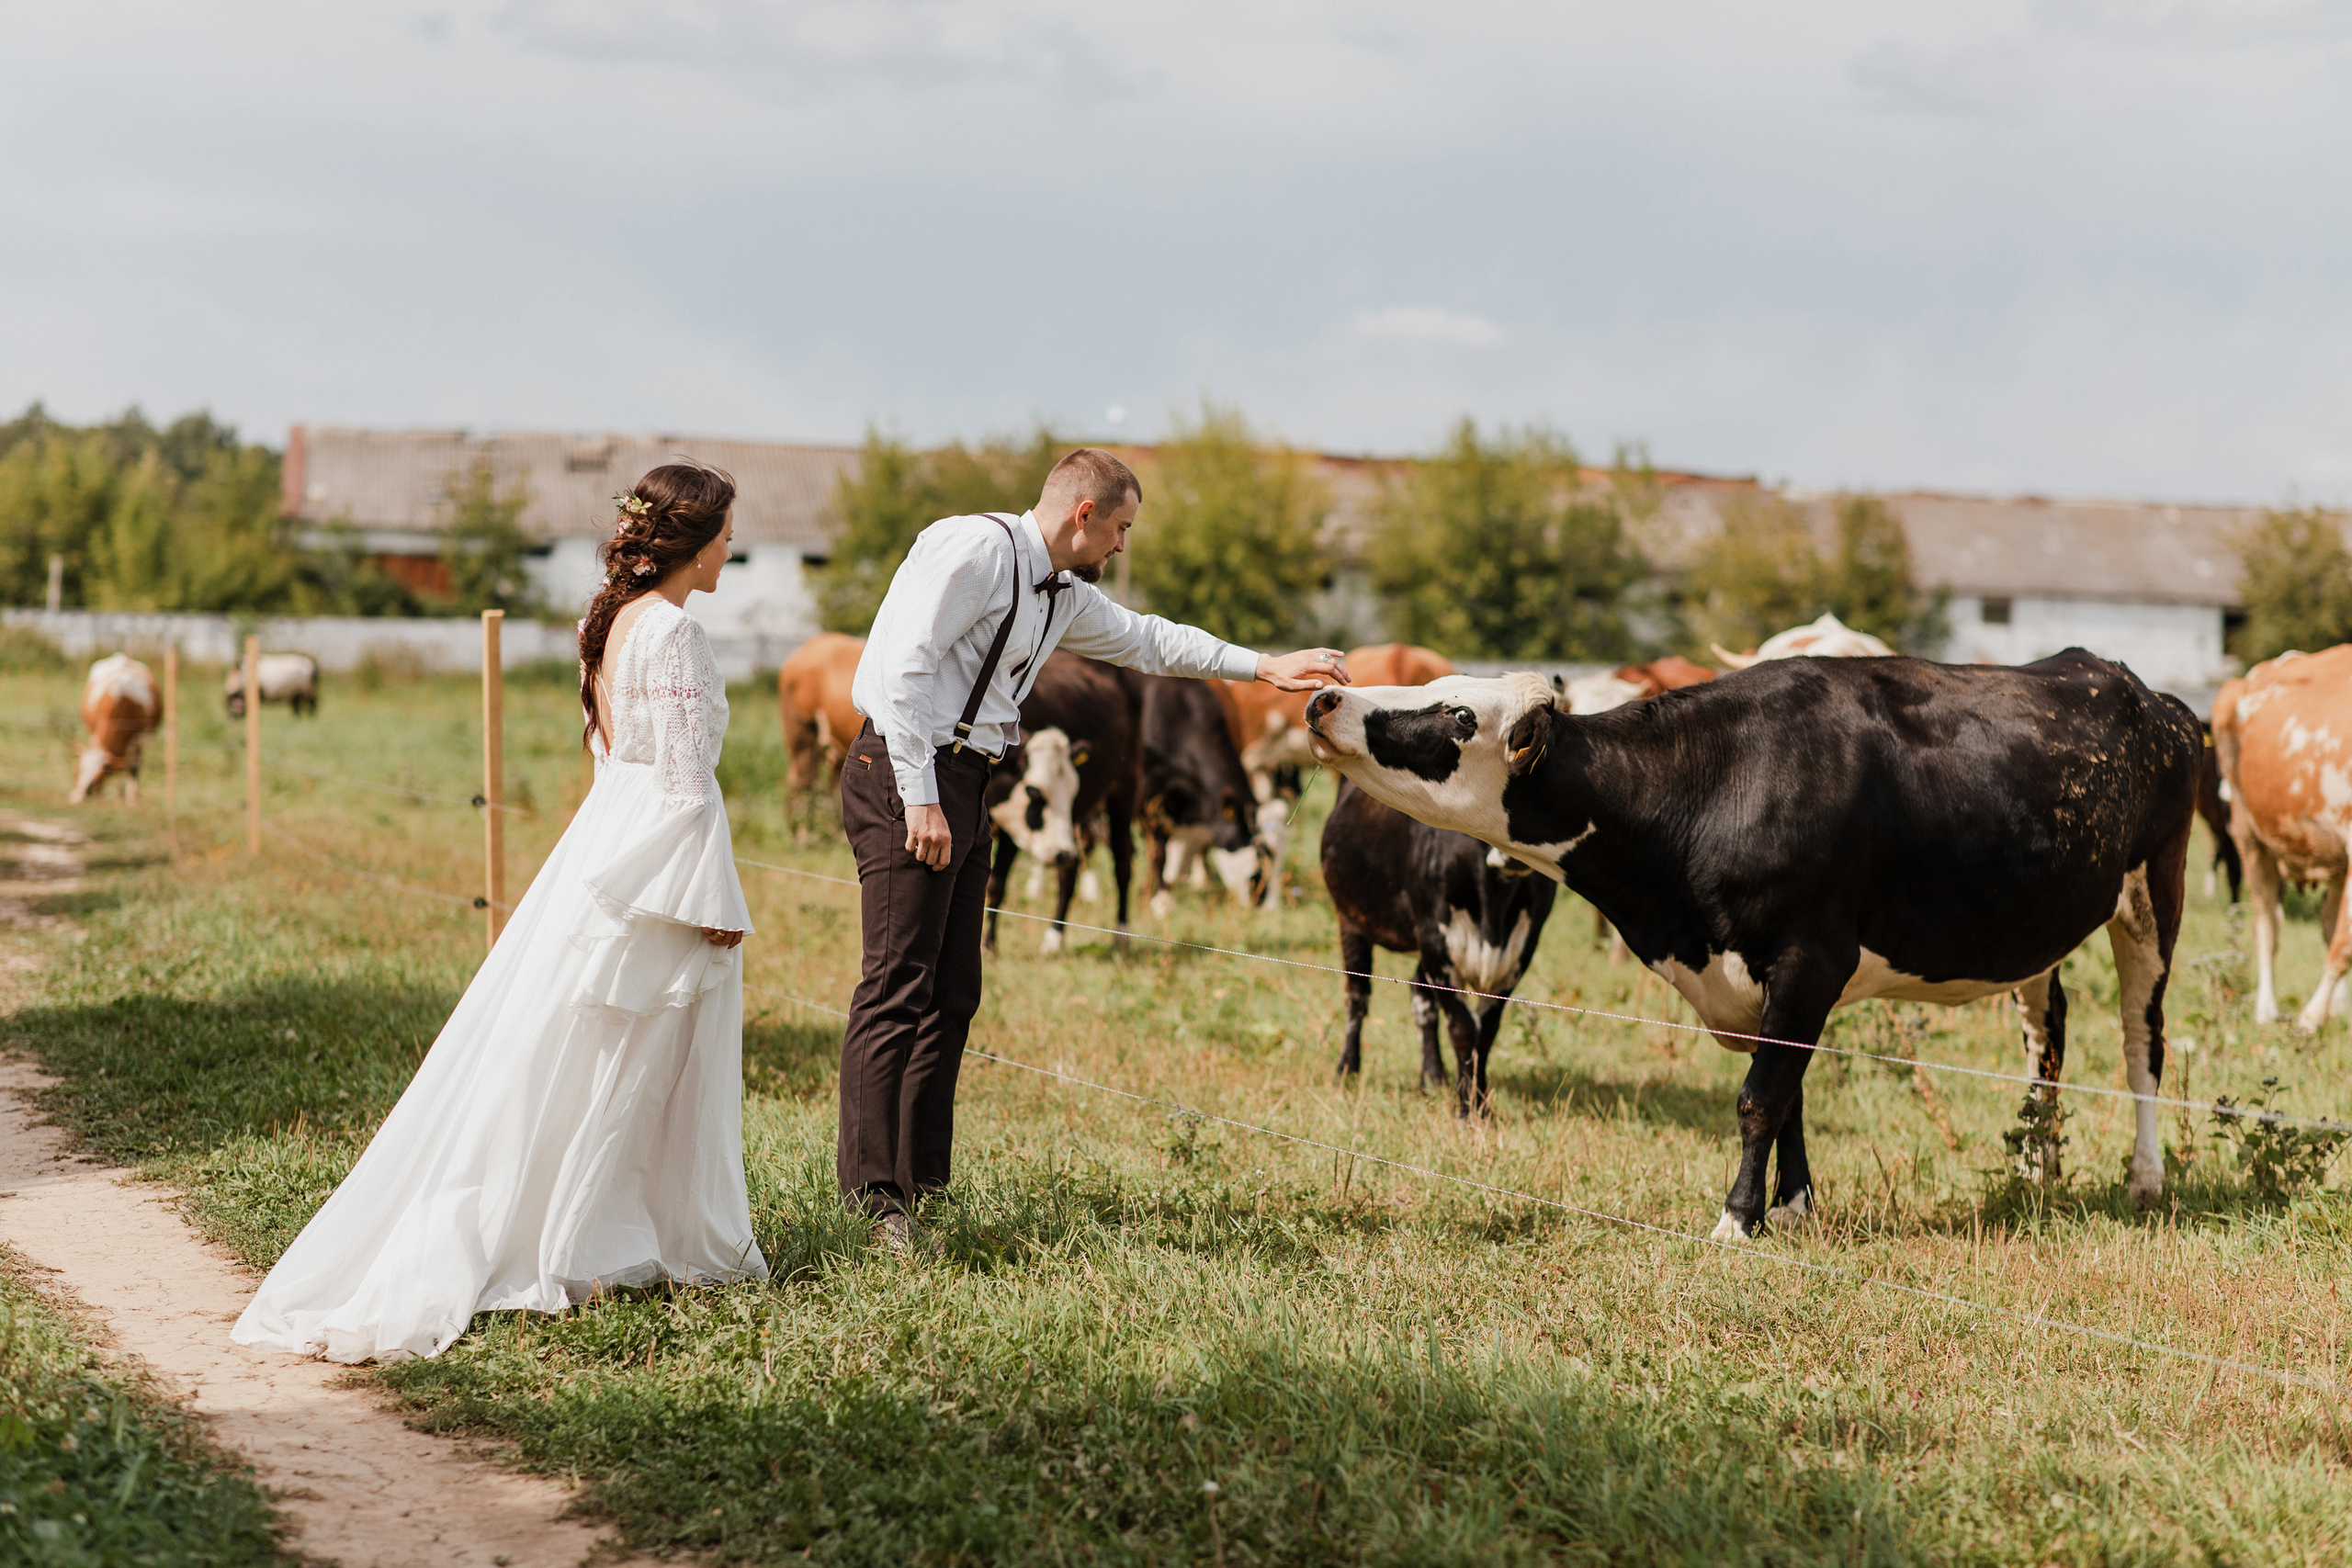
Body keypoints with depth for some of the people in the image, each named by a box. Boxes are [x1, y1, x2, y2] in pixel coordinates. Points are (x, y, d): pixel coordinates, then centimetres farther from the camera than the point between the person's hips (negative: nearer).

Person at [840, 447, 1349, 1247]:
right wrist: (920, 798, -22)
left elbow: (1144, 638, 35)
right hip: (904, 771, -10)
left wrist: (1264, 667, 34)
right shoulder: (976, 549, -12)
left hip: (962, 785, 10)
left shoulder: (1065, 595, 17)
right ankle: (873, 1195, -14)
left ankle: (919, 1182, 15)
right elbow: (904, 667, -19)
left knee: (951, 993, 10)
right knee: (897, 986, -13)